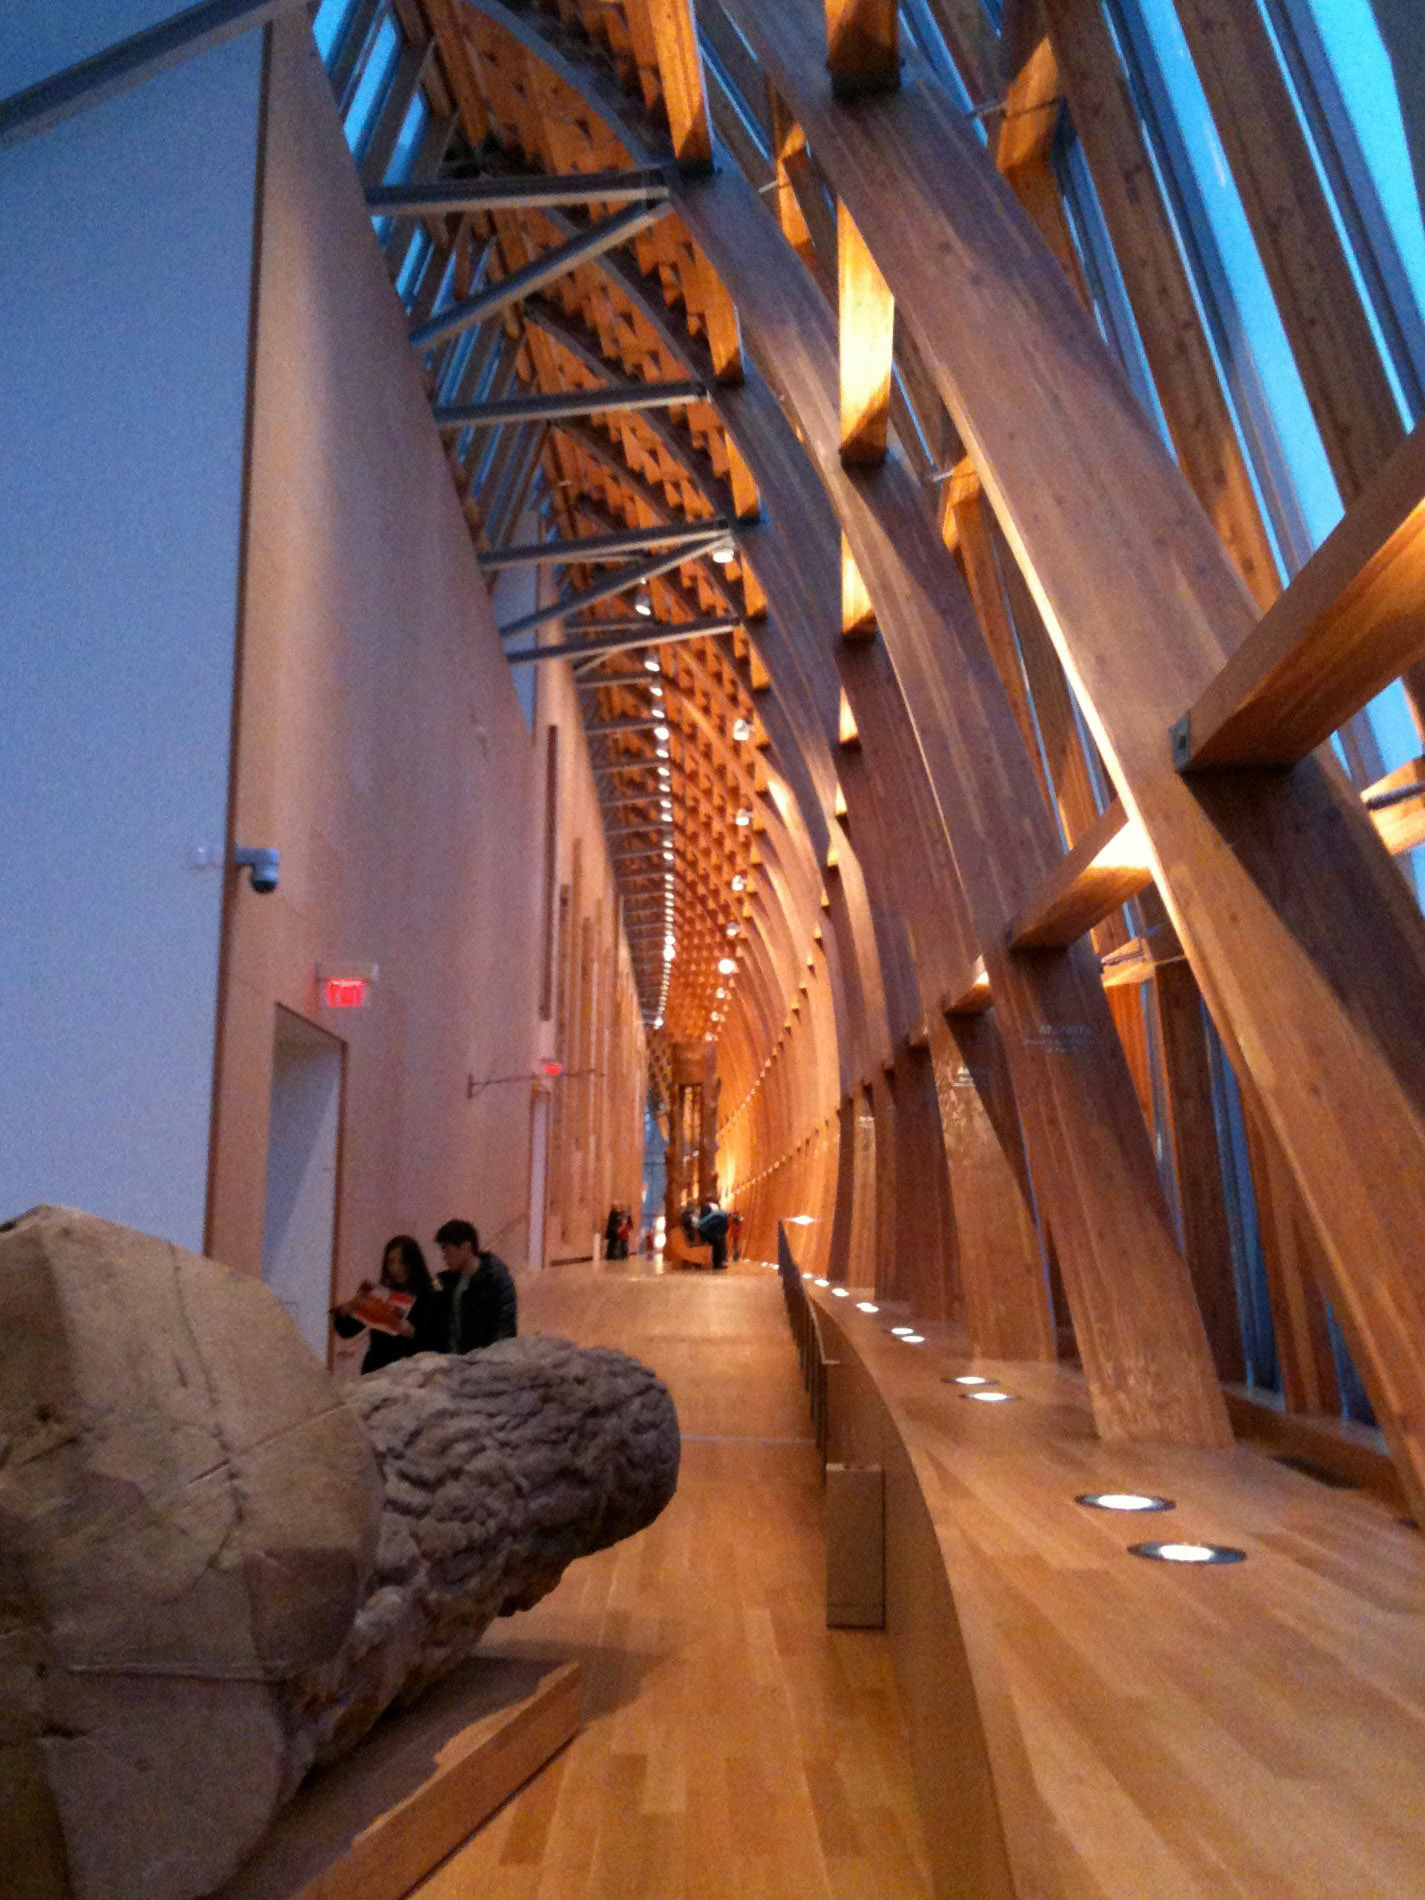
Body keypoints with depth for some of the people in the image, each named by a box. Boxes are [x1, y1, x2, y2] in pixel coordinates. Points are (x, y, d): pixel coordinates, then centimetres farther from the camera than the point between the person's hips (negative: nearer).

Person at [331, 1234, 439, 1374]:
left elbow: (435, 1346, -7)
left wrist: (413, 1333, -23)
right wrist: (348, 1307, -9)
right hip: (376, 1373, 3)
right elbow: (346, 1331, 9)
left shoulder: (430, 1298, -3)